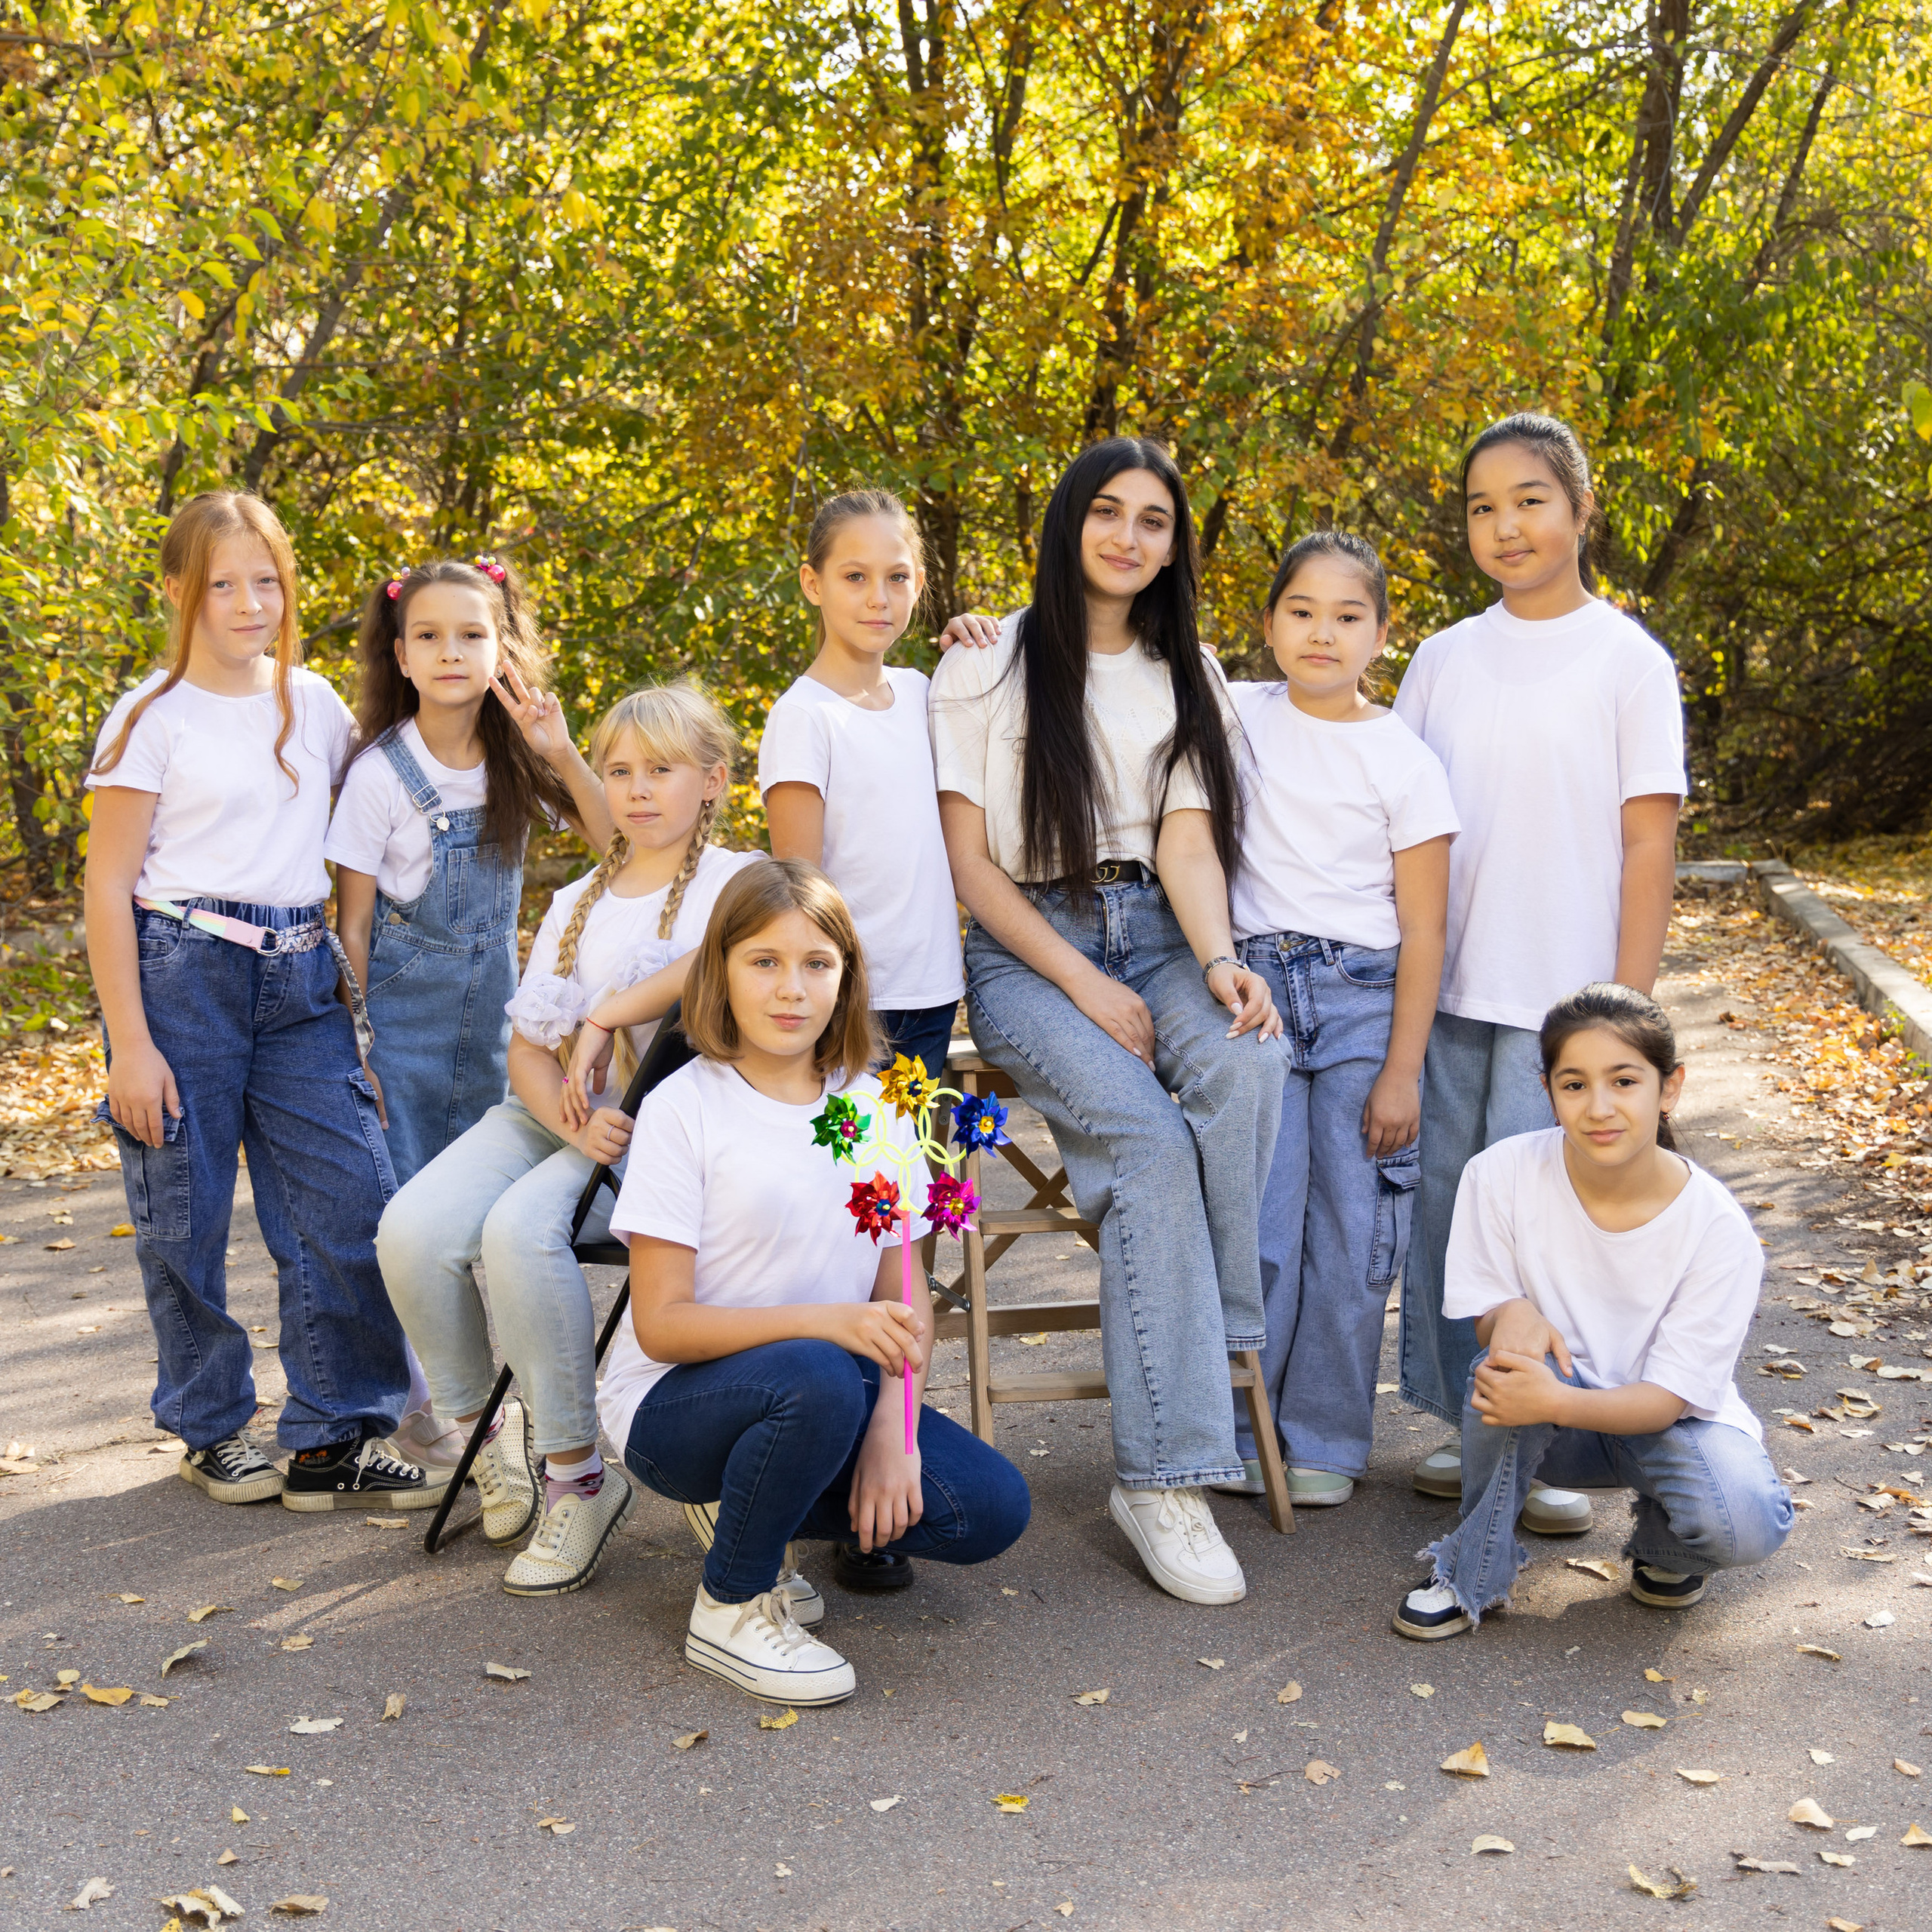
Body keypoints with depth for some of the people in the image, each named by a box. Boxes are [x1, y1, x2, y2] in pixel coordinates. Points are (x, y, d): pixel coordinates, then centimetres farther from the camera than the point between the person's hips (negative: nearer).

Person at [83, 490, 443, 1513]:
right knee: (185, 1215, 5)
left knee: (352, 1204, -1)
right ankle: (212, 1429, 24)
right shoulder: (153, 717, -4)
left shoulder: (314, 701, 10)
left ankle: (333, 1440, 11)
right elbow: (107, 889, -5)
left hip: (299, 980, 4)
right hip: (181, 976, -4)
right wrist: (128, 1043, -11)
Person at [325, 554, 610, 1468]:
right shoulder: (381, 773, -12)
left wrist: (563, 755, -17)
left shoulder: (516, 762, 1)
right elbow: (353, 922, -8)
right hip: (405, 1020, -4)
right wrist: (359, 1046, -11)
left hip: (492, 1018, 4)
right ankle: (409, 1400, 14)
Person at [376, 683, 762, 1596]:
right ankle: (482, 1425, 3)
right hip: (552, 1113, 6)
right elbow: (528, 1048, 11)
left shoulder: (735, 879, 1)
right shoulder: (575, 905, 19)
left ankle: (574, 1475, -18)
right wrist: (573, 1123, -10)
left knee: (521, 1229, -33)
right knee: (412, 1230, -21)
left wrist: (606, 1017, -16)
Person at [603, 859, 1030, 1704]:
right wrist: (827, 1324, -29)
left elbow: (905, 1295, 3)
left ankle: (757, 1512, 9)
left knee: (991, 1510, -16)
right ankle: (729, 1606, -10)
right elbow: (660, 1323, -16)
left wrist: (892, 1432, -15)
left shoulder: (876, 1109, 4)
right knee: (816, 1380, -37)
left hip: (828, 1393, 5)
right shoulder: (684, 1108, -11)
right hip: (674, 1402, -5)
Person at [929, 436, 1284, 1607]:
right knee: (1147, 1136, -30)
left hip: (1157, 934, 4)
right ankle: (1165, 1477, -29)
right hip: (1026, 948, -4)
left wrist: (1219, 960, -19)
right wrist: (1085, 987, -13)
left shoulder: (1186, 672, 15)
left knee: (1245, 1061, -33)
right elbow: (973, 864, -3)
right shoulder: (989, 666, 3)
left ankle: (1216, 1327, -20)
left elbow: (1189, 838, 2)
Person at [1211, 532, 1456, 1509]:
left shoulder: (1406, 763, -2)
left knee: (1352, 1237, 3)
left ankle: (1325, 1440, 18)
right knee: (1257, 1232, 1)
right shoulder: (1240, 715, 4)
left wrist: (1403, 1071, -5)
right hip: (1257, 988, 1)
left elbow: (1422, 933, -2)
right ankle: (1242, 1435, 15)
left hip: (1365, 1001, -1)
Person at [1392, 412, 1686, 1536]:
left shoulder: (1628, 661, -2)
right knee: (1448, 1209, 8)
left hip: (1564, 1000, -4)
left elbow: (1650, 843, -4)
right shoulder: (1443, 661, 9)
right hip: (1447, 989, 4)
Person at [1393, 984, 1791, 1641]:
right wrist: (1514, 1314, -34)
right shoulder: (1502, 1176, -18)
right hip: (1552, 1429, 1)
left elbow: (1667, 1397, -20)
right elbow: (1485, 1320, -8)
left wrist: (1556, 1401, -40)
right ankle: (1473, 1568, -10)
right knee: (1511, 1359, -33)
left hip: (1660, 1418, 0)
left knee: (1742, 1526, -30)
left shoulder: (1718, 1229, -21)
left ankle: (1662, 1542, 9)